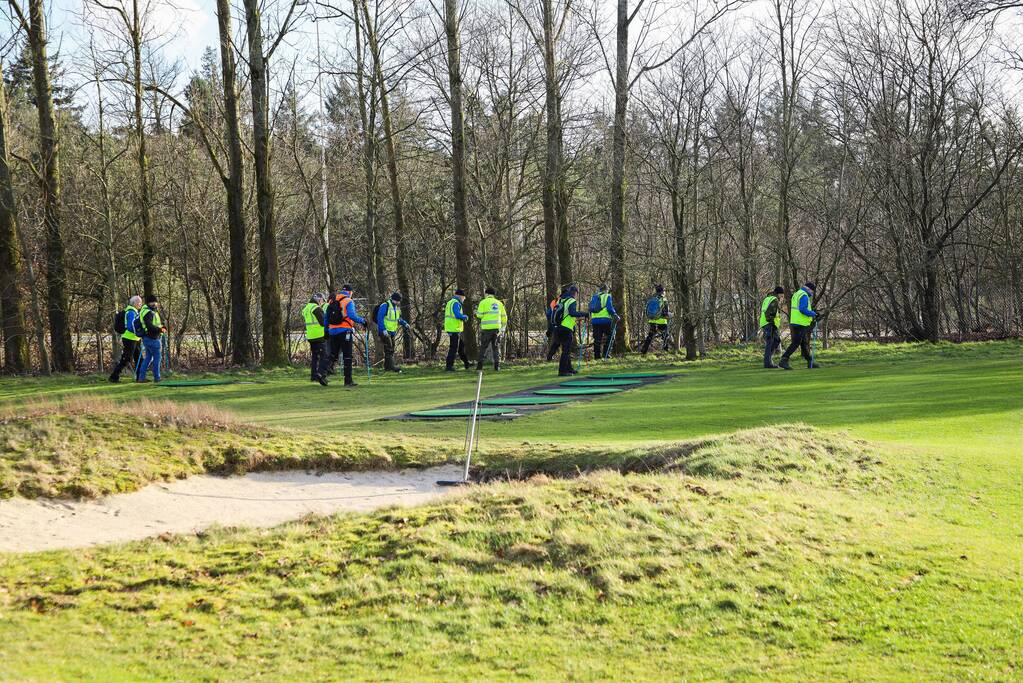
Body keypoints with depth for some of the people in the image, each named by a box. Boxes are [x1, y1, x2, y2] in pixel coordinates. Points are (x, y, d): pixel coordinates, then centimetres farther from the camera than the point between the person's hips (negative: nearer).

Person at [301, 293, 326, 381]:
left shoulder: (305, 309, 16)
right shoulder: (316, 308, -12)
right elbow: (323, 322, -16)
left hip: (310, 336, 8)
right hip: (319, 335, -8)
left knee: (313, 357, 14)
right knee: (322, 356, -4)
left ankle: (313, 376, 14)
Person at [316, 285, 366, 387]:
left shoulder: (332, 301, 14)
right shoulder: (348, 301, -6)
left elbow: (327, 317, 16)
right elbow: (352, 316, -19)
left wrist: (327, 331, 22)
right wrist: (362, 320, -5)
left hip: (332, 331, 6)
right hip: (344, 331, -6)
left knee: (332, 355, 12)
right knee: (347, 356, 1)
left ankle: (321, 372, -6)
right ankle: (348, 380, 2)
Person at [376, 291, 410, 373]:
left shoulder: (397, 307, 13)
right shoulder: (385, 306, -14)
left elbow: (399, 318, 24)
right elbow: (379, 318, -18)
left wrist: (405, 324, 6)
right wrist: (383, 330, -25)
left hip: (392, 332, 9)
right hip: (384, 331, -9)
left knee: (391, 349, 10)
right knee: (389, 349, -16)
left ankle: (387, 367, 16)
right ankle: (391, 366, -21)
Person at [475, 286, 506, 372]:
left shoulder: (483, 302, 1)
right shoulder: (499, 303, 13)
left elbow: (480, 315, -6)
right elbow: (504, 317, 13)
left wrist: (477, 312, 17)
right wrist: (503, 327, 25)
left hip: (486, 328, -3)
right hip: (497, 327, 3)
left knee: (483, 347, 5)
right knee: (496, 347, 8)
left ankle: (480, 364, 0)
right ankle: (497, 365, -1)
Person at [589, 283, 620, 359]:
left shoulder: (594, 297, 14)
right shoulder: (607, 296, -2)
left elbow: (590, 308, 15)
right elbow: (609, 308, -11)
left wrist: (590, 317, 28)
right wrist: (615, 316, -2)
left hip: (595, 320, 5)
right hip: (605, 320, -5)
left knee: (597, 338, 8)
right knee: (608, 337, 6)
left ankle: (597, 355, 8)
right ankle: (606, 354, -3)